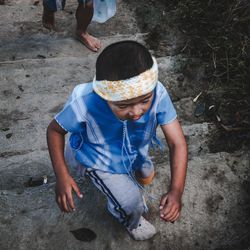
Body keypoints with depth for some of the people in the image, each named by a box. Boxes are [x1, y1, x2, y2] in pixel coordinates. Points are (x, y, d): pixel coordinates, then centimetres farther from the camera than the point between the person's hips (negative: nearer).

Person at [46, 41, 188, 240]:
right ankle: (130, 221, 25)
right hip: (101, 162, -3)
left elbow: (177, 143, -32)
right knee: (132, 205, -12)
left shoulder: (157, 93, -37)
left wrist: (176, 190, -44)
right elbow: (55, 130, -20)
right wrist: (62, 176, -29)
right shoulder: (84, 102, -40)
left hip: (135, 155, 4)